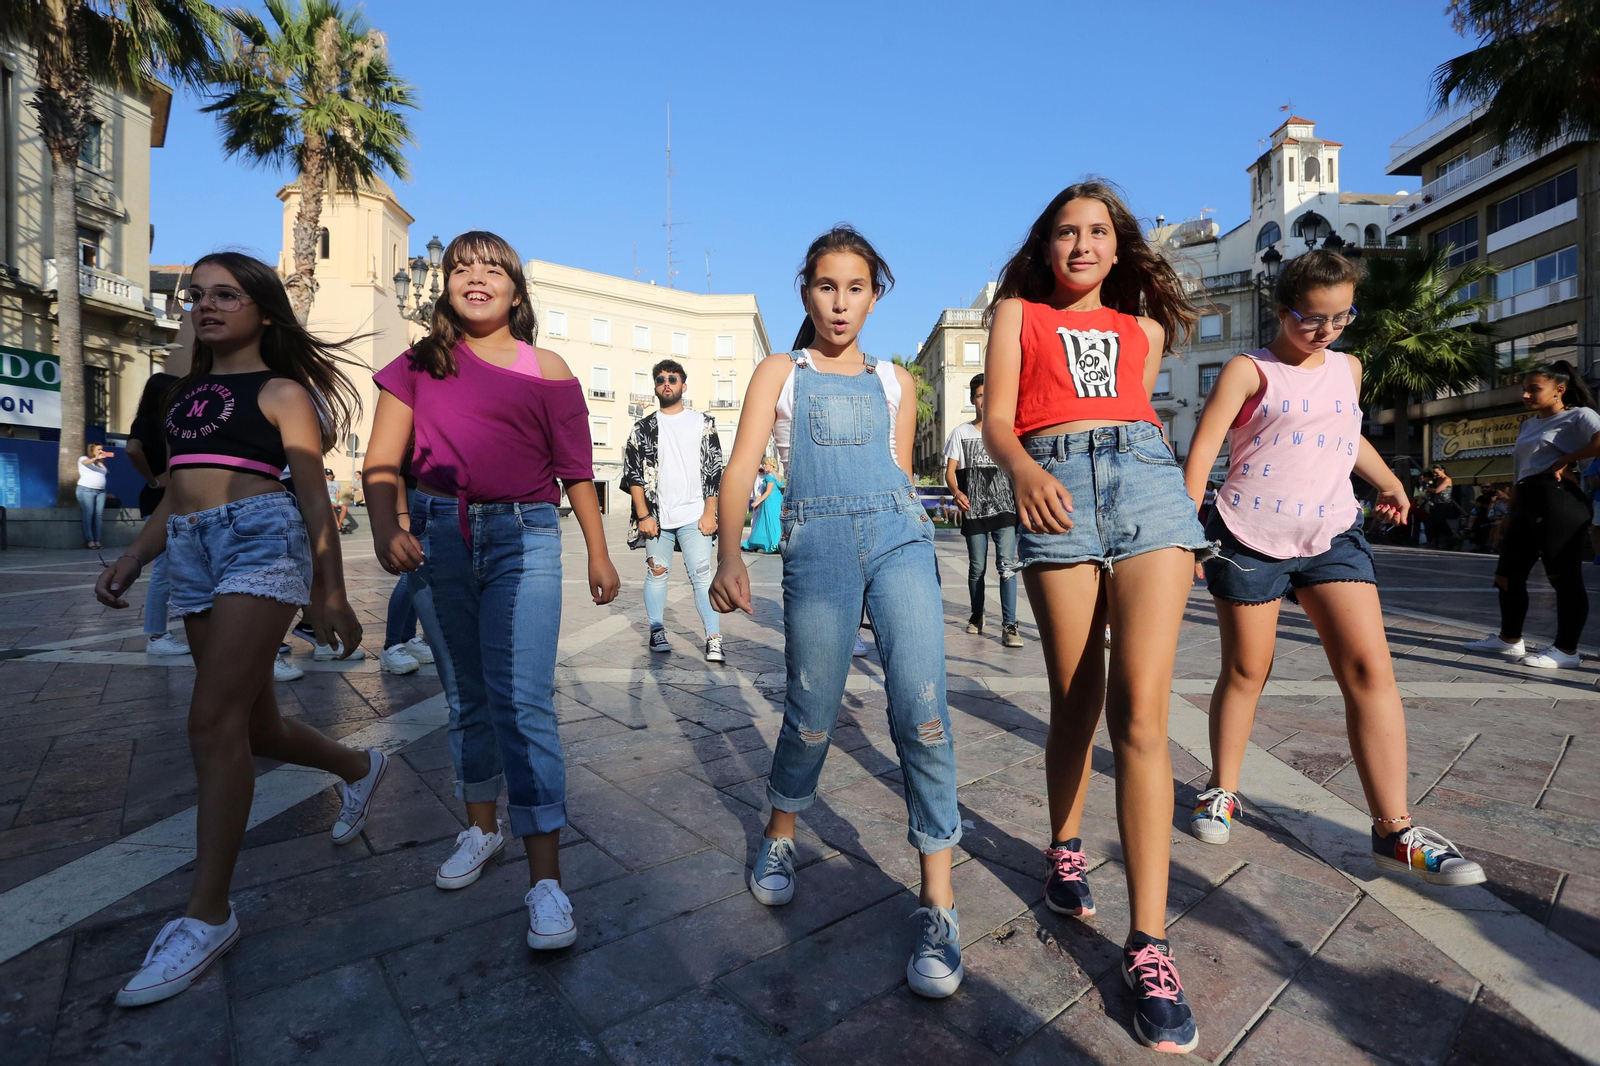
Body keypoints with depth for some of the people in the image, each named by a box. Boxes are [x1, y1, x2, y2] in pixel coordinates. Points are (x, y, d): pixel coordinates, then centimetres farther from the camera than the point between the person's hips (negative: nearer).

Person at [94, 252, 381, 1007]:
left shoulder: (281, 391, 3)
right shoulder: (185, 393, 22)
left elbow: (312, 497, -2)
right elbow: (176, 495, 24)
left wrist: (331, 593, -5)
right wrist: (131, 560, 8)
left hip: (261, 538, -7)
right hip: (191, 553, 7)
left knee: (215, 722, -13)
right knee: (256, 726, 11)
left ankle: (207, 915, -4)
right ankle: (360, 767, 38)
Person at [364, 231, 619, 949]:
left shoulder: (547, 370, 5)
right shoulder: (420, 363, 10)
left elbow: (576, 470, 6)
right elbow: (381, 463, 3)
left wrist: (599, 555, 8)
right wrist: (387, 528, -16)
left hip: (522, 539, -3)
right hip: (437, 534, 3)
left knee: (523, 701, -12)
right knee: (466, 696, 14)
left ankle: (546, 880, -8)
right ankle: (481, 827, 34)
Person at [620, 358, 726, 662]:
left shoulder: (703, 424, 9)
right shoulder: (643, 428, 10)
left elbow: (714, 471, 5)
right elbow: (632, 473, 5)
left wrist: (709, 513, -3)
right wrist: (643, 515, -4)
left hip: (694, 516, -1)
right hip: (657, 517, 1)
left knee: (702, 574, -7)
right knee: (657, 572, 6)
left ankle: (714, 638, -7)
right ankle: (657, 632, 18)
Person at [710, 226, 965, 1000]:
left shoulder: (895, 383, 20)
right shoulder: (779, 374, 14)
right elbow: (741, 469, 1)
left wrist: (920, 548, 19)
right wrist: (729, 556, -13)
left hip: (899, 535, 2)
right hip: (817, 542, -1)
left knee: (922, 710, -11)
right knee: (812, 712, 1)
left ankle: (937, 902, 2)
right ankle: (780, 836, 32)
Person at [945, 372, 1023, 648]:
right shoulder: (961, 433, 8)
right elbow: (950, 471, 4)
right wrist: (957, 493, -16)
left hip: (1004, 508, 0)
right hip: (973, 511, 0)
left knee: (1007, 565, -13)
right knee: (977, 568, 9)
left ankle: (1009, 625, -12)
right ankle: (976, 615, 30)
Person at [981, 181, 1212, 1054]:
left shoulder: (1143, 328, 27)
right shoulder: (1018, 312, 19)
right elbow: (998, 421, 6)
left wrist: (1184, 507, 17)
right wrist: (1023, 471, -16)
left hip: (1146, 481, 2)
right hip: (1055, 489, -1)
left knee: (1140, 711, -10)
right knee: (1076, 702, 4)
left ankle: (1149, 943, -3)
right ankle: (1064, 846, 32)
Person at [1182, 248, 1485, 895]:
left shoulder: (1347, 368, 17)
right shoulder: (1249, 371, -1)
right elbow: (1202, 449, -9)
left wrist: (1388, 482, 22)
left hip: (1332, 536, 5)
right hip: (1250, 538, -4)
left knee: (1369, 668, -8)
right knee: (1245, 672, 4)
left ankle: (1394, 830, 0)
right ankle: (1222, 792, 23)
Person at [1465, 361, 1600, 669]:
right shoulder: (1527, 426, 23)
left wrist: (1565, 460, -13)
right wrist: (1509, 516, 18)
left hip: (1558, 502, -8)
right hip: (1525, 504, 9)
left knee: (1563, 576, -4)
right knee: (1506, 574, 10)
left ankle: (1566, 651, 3)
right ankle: (1510, 639, 22)